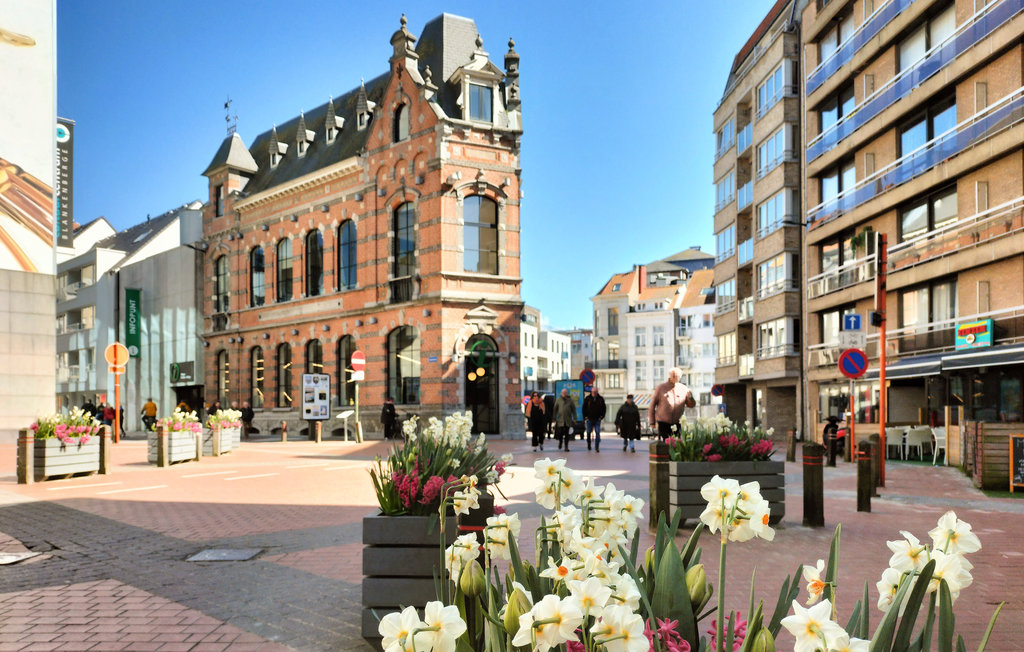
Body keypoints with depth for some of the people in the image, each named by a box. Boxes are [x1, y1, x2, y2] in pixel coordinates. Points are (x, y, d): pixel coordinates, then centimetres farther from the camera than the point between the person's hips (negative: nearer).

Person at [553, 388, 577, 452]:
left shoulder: (570, 400, 5)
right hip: (560, 420, 0)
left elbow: (573, 410, 7)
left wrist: (574, 418, -1)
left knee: (566, 434, 1)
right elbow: (555, 409, 7)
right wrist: (554, 418, 4)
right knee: (560, 433, 1)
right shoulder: (558, 400, 4)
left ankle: (566, 447, 7)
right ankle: (560, 442, 30)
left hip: (568, 420, 0)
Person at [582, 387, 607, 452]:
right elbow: (584, 408, 6)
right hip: (589, 419, 0)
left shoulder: (601, 399, 1)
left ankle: (597, 447, -4)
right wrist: (585, 417, -1)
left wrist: (602, 416, 0)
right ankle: (588, 445, 28)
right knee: (588, 433, 8)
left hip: (597, 420, 0)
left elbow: (604, 408, 10)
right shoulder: (587, 398, 0)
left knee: (598, 433, -9)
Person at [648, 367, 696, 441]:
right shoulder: (661, 388, 1)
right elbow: (653, 404, 4)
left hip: (677, 423, 2)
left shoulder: (684, 389, 4)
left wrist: (690, 398, -16)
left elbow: (691, 405, 8)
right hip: (663, 423, -2)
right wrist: (652, 422, 4)